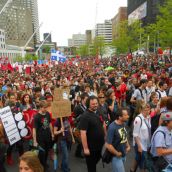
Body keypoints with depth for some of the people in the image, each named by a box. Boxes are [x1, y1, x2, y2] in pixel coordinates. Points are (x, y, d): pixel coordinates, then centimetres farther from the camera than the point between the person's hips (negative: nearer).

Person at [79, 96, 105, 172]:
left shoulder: (99, 112, -1)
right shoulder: (85, 116, -23)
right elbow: (83, 133, -24)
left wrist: (105, 136, 12)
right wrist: (85, 148, -24)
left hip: (99, 144, 6)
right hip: (91, 146, -6)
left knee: (95, 162, 27)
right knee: (91, 165, 15)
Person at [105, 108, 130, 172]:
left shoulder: (123, 124, -4)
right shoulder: (112, 127, -28)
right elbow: (108, 145, -28)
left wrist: (128, 146, 3)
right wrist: (117, 153, -17)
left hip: (124, 155, 7)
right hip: (116, 157, -7)